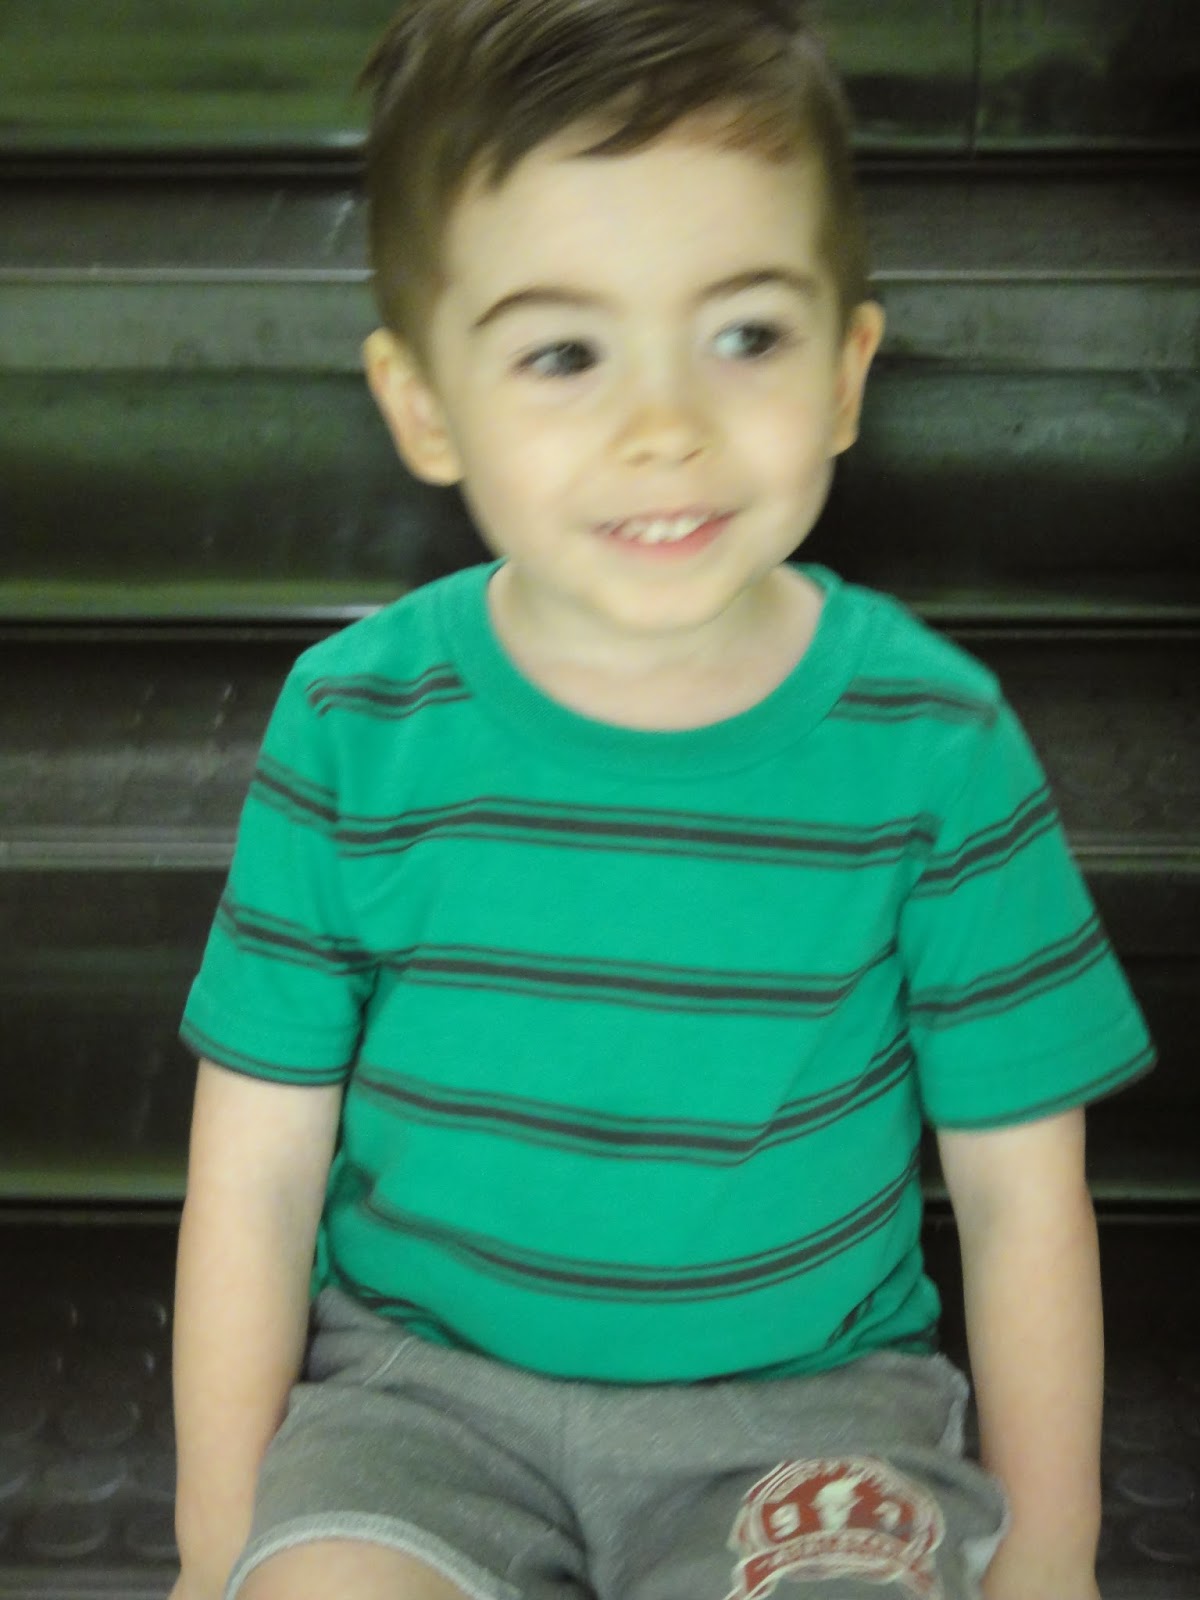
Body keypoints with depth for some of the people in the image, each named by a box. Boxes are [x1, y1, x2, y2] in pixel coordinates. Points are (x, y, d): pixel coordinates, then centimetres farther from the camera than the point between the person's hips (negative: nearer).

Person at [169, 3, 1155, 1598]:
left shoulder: (936, 740, -10)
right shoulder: (356, 725, -8)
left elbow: (1021, 1185, -1)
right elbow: (258, 1165, -3)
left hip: (805, 1400, 0)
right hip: (421, 1383, 0)